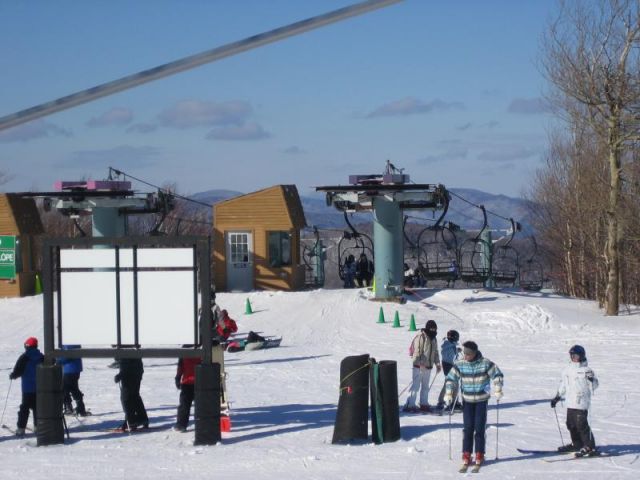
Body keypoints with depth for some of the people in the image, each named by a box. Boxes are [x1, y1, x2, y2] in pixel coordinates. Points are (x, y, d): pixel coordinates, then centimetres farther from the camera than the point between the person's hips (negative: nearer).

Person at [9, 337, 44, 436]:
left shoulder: (24, 357, -10)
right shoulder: (41, 357, 2)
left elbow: (18, 371, -11)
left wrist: (12, 376, 10)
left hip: (27, 387, -3)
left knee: (25, 407, 0)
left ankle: (21, 428, -4)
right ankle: (38, 426, 12)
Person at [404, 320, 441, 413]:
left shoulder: (433, 339, 14)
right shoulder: (420, 337, -13)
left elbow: (435, 352, 22)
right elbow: (417, 351, -18)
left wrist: (437, 363, 14)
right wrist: (420, 364, -25)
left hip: (428, 367, 8)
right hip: (419, 366, -8)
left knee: (425, 386, 14)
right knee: (415, 386, -10)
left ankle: (424, 404, 23)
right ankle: (409, 405, -8)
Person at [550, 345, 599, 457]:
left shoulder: (586, 370, -7)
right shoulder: (568, 370, 12)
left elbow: (594, 386, -8)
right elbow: (563, 384, 23)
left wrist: (591, 379, -28)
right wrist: (557, 397, 24)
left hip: (582, 402, -7)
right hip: (570, 402, 7)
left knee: (582, 425, -10)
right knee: (571, 424, 12)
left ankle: (590, 447, -4)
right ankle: (577, 444, 27)